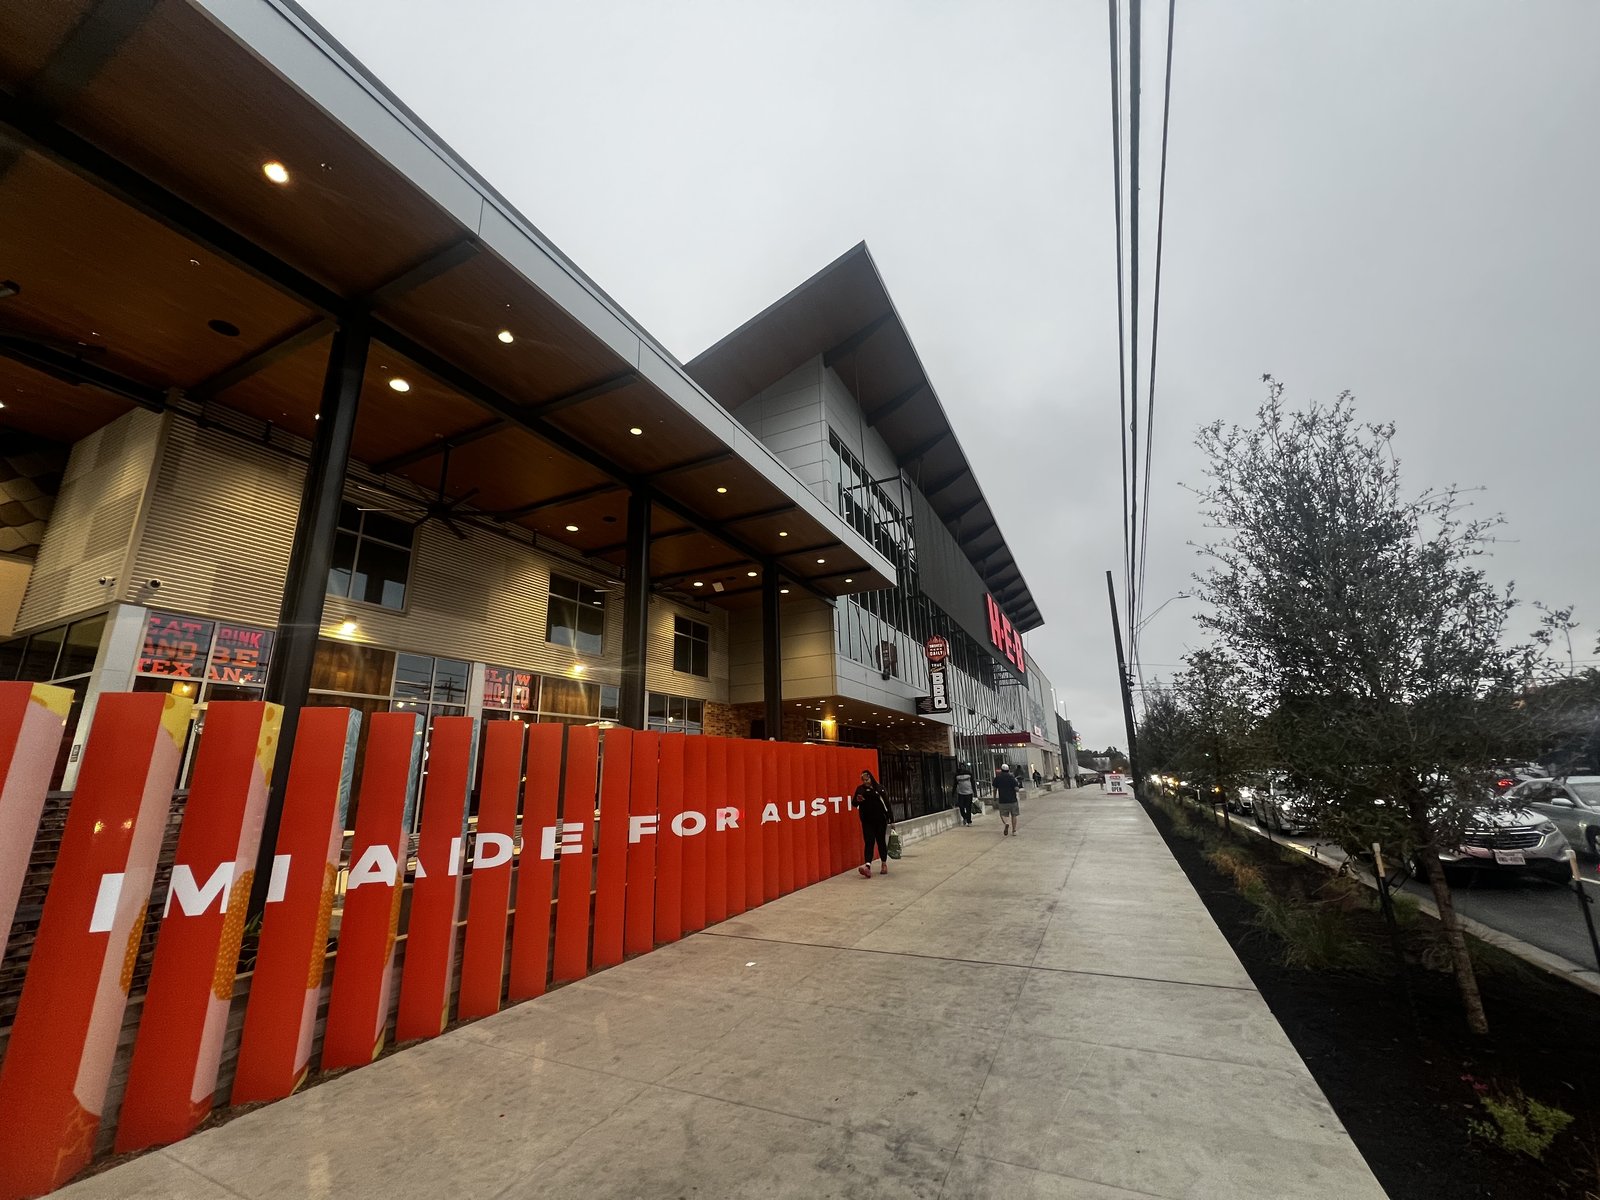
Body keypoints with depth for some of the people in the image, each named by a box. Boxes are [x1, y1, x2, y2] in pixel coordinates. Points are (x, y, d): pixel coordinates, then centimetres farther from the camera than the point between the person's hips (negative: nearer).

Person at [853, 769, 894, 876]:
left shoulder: (879, 788, -1)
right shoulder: (860, 789, 2)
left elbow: (886, 803, 2)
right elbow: (855, 804, 2)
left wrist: (891, 819, 2)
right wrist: (858, 800, -23)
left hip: (880, 820, 0)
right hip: (867, 821, 0)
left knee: (881, 841, 9)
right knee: (868, 842, -8)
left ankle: (884, 864, 23)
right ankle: (867, 865, -19)